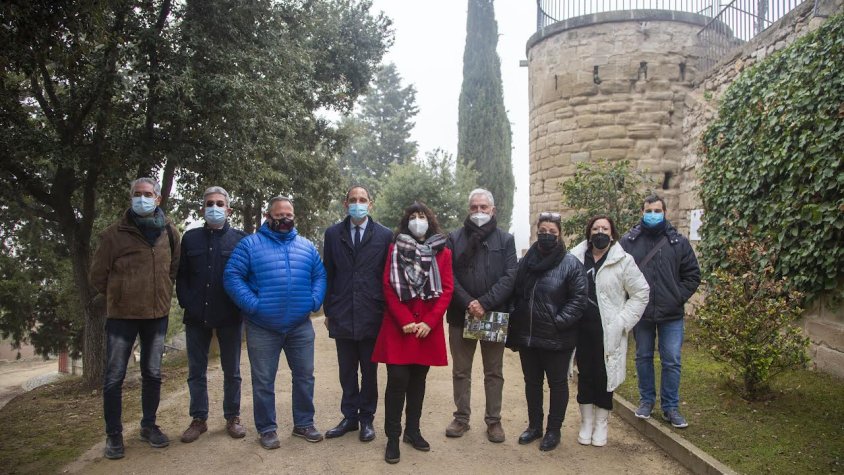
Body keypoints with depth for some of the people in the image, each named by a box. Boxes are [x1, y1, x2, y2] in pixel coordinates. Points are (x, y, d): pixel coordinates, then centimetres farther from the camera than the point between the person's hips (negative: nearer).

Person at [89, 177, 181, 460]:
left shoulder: (170, 232, 2)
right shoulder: (115, 233, -8)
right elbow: (98, 273, 0)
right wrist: (115, 297, 7)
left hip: (157, 314, 3)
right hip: (121, 315, -3)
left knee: (153, 374, 12)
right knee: (114, 377, 2)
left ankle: (149, 426, 27)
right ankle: (113, 434, 15)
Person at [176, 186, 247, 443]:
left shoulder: (240, 239, 1)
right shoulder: (191, 238, 7)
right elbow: (181, 276, 7)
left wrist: (240, 305, -7)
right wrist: (187, 303, -5)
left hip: (229, 316, -2)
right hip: (197, 316, 2)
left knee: (232, 370, 8)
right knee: (196, 371, 9)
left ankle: (232, 417, 20)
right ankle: (199, 419, 20)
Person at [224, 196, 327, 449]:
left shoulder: (306, 246, 10)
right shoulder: (250, 244, -2)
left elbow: (320, 275, 12)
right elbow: (231, 276, -7)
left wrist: (315, 300, -4)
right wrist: (251, 304, -15)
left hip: (300, 327, 3)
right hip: (262, 328, -3)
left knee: (305, 376, 10)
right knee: (263, 381, 6)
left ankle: (304, 423, 26)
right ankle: (267, 429, 20)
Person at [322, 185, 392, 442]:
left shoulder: (384, 235, 0)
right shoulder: (333, 234, 4)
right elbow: (328, 274, 6)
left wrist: (387, 312, -1)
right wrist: (328, 310, 5)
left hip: (371, 315, -1)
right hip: (342, 315, 2)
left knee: (369, 371, 10)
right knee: (347, 371, 11)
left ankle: (366, 418, 24)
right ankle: (350, 417, 25)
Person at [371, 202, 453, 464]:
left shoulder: (443, 252, 7)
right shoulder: (395, 249, 4)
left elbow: (447, 290, 0)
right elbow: (389, 288, -3)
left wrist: (429, 322, -11)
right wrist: (405, 321, -13)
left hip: (428, 327, 2)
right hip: (398, 326, -2)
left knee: (418, 380, 11)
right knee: (397, 380, -4)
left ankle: (412, 430, 25)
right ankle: (392, 437, 6)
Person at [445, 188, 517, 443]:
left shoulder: (506, 239, 4)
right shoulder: (455, 238, 5)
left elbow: (510, 276, -6)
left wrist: (484, 303, -17)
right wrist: (468, 303, -16)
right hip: (461, 314, 1)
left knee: (494, 372, 9)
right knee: (461, 371, 10)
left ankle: (493, 420, 20)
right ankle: (461, 418, 23)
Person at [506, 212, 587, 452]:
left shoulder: (570, 264, -9)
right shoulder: (526, 261, 6)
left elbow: (579, 298, -13)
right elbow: (516, 294, 12)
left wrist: (559, 322, -19)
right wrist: (514, 327, 6)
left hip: (557, 339, -5)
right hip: (527, 336, 5)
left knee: (557, 384, 10)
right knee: (532, 382, 16)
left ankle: (554, 430, 23)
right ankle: (534, 425, 31)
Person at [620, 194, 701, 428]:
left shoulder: (678, 242, 0)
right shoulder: (629, 241, -2)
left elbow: (692, 275, 4)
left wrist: (678, 297, -5)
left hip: (671, 314, 0)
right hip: (640, 312, 0)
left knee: (672, 361, 4)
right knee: (643, 357, 13)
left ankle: (671, 407, 17)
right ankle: (646, 400, 29)